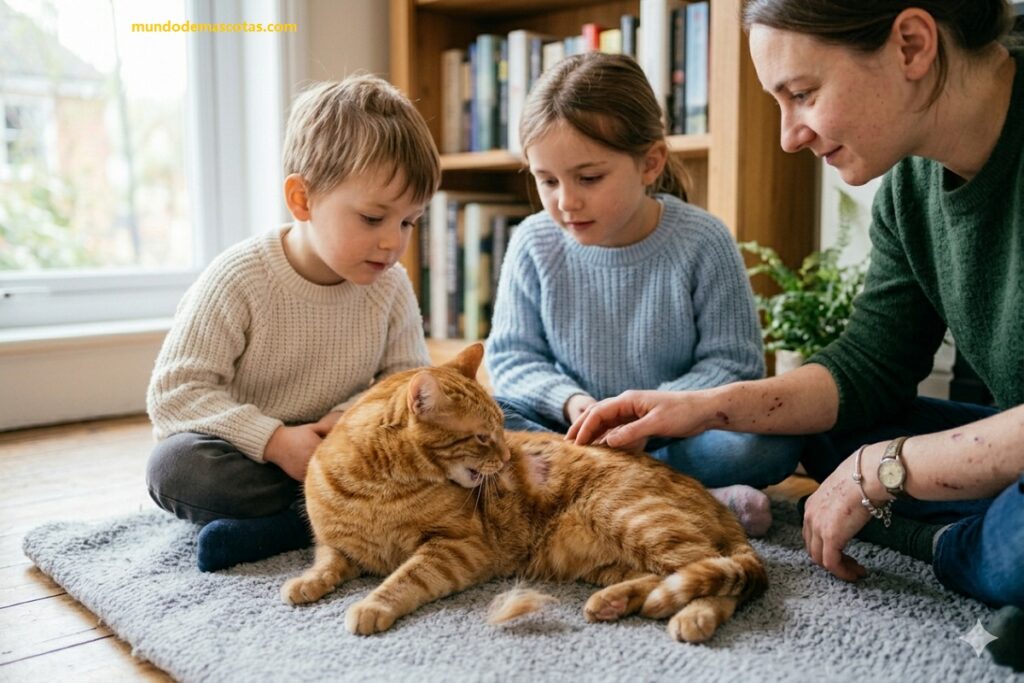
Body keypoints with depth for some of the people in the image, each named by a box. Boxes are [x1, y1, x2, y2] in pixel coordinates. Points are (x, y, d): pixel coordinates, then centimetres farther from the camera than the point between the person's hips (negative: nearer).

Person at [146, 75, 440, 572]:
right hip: (249, 455, -3)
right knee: (172, 466, -31)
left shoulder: (390, 286, -6)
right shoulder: (239, 278, -18)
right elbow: (175, 391, -19)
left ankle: (280, 527, -26)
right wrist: (274, 440, -28)